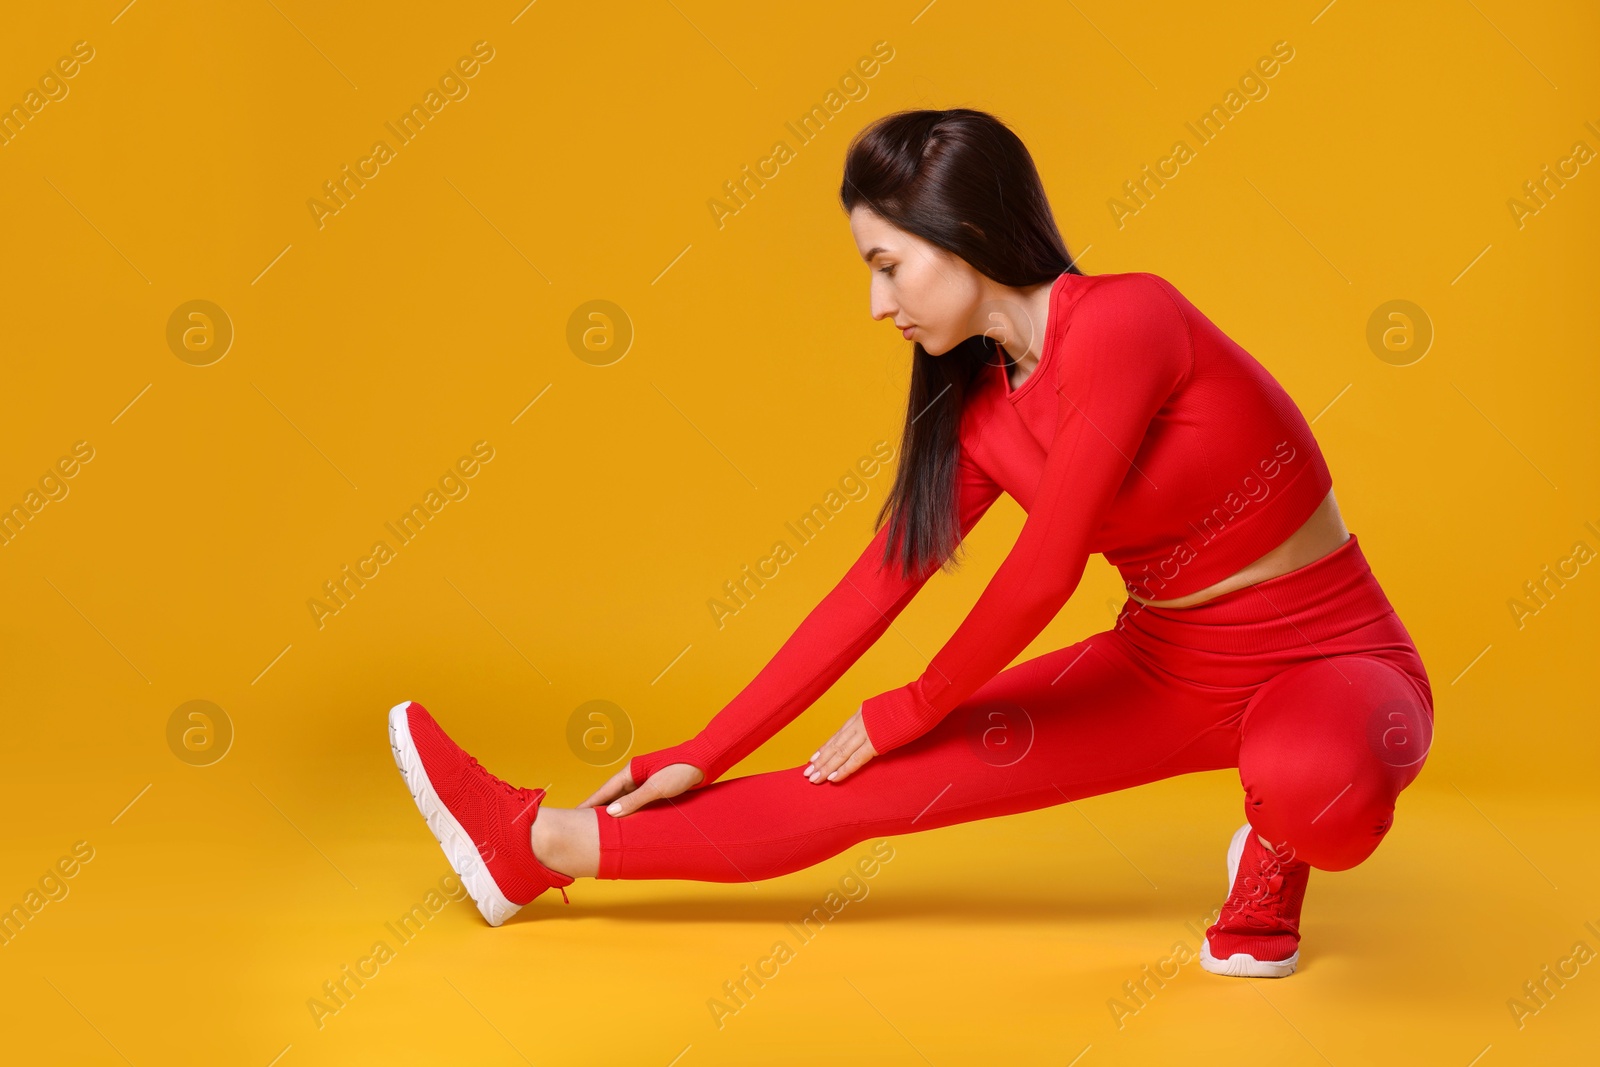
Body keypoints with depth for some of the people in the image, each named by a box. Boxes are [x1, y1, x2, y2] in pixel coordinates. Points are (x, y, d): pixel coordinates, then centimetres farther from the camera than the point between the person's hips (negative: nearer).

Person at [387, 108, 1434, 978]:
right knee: (886, 785, -3)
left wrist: (909, 712, -5)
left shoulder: (1120, 319, -23)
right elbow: (869, 592, 6)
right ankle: (541, 843, 4)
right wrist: (703, 758, 7)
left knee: (1309, 776, -43)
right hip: (1167, 668, 6)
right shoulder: (978, 409, 1)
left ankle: (1278, 847, -7)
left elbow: (1041, 577, -21)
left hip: (1330, 666, -6)